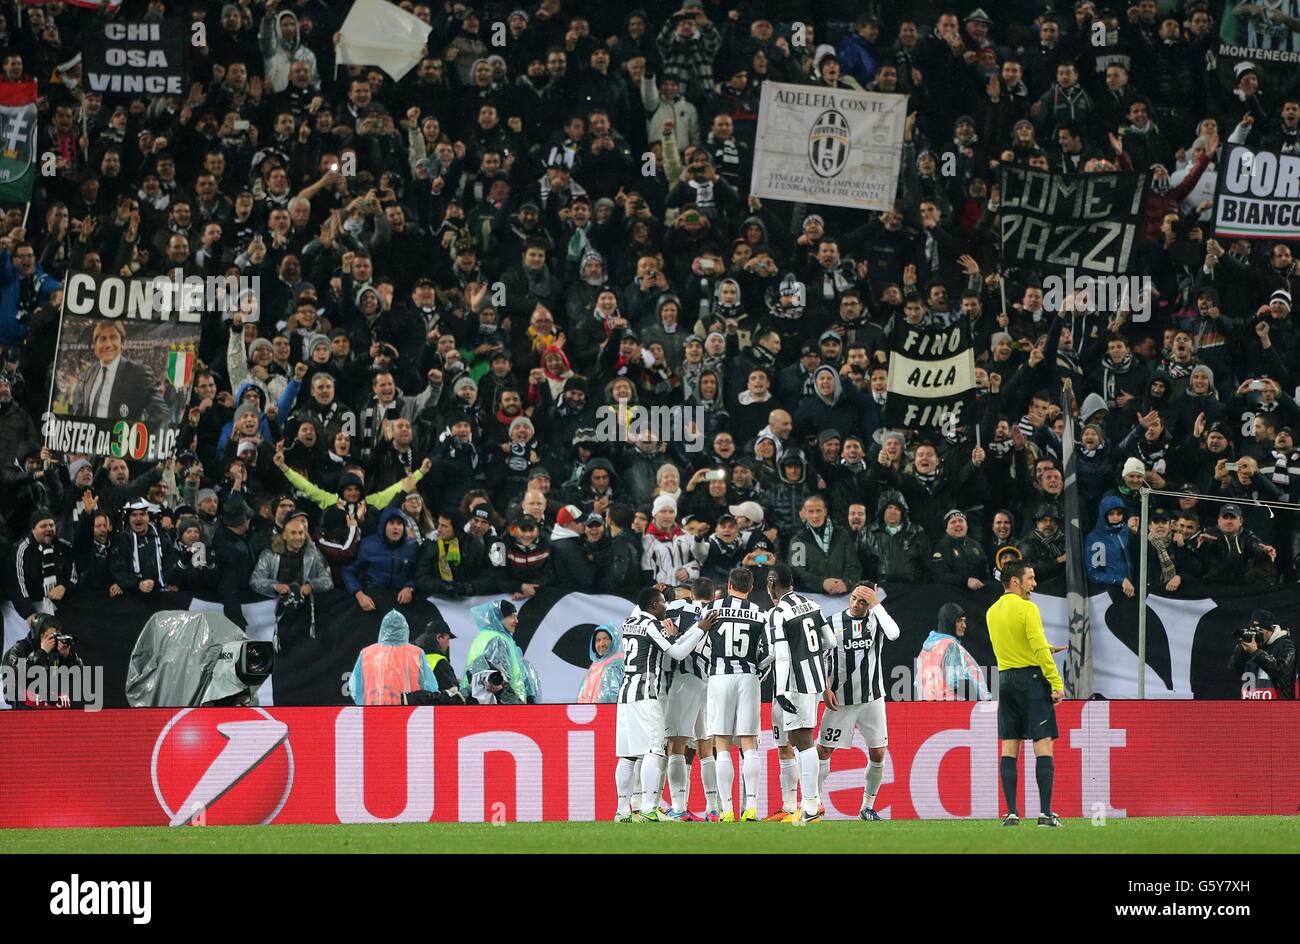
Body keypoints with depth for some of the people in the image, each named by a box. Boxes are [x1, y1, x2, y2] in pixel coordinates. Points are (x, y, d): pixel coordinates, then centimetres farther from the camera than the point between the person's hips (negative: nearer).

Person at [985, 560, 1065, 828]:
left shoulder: (992, 612, 12)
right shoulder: (1026, 608, -10)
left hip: (1005, 679, 6)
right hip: (1032, 677, -6)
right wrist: (1057, 683, -15)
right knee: (1043, 745, -5)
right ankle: (1046, 813, -10)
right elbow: (1040, 648, -17)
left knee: (1009, 747, 5)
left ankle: (1011, 813, 1)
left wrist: (1044, 650, 28)